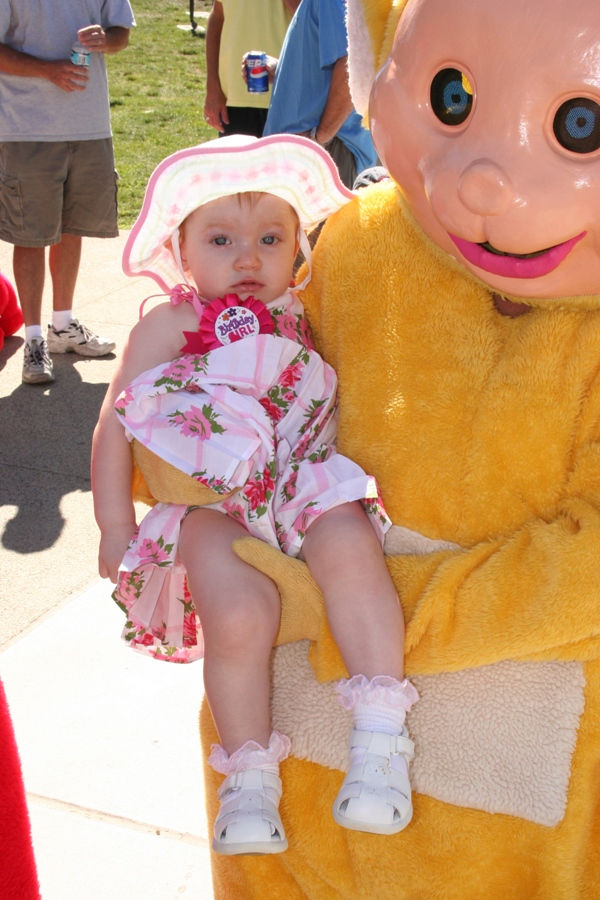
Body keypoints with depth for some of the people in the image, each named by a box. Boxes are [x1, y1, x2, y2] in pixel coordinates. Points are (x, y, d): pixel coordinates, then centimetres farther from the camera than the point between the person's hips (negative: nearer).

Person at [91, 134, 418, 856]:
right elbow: (115, 425, 4)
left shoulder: (307, 319, 15)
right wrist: (115, 527, -1)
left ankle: (380, 739, -21)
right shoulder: (169, 324, 5)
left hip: (306, 484, 2)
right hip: (212, 502, -2)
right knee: (238, 614, -26)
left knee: (350, 550, -30)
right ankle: (249, 774, -2)